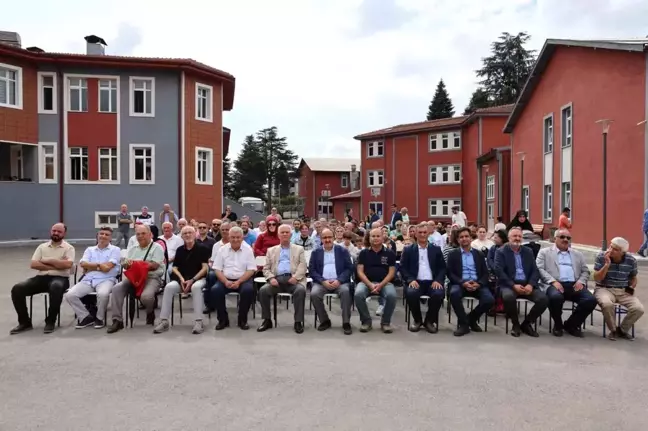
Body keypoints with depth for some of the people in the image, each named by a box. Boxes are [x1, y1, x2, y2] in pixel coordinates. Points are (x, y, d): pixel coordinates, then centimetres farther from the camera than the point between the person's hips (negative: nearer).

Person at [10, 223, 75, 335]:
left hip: (60, 278, -5)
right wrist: (55, 266, -8)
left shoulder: (69, 248, 3)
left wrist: (47, 260, -6)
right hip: (41, 277, 5)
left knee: (56, 287, -40)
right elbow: (33, 264, 1)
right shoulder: (42, 247, 14)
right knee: (17, 289, -18)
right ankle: (25, 322, -5)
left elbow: (68, 264, -15)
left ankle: (50, 322, -23)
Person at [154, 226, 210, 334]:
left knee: (196, 287, -38)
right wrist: (181, 279, -10)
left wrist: (192, 280, -16)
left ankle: (198, 322, -36)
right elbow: (174, 268, 9)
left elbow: (205, 267, -7)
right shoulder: (179, 250, 11)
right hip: (182, 279, 4)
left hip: (198, 278, -4)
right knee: (169, 287, -26)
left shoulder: (202, 249, -1)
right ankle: (164, 321, -22)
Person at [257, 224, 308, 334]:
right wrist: (271, 278, -7)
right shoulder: (271, 250, 22)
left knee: (301, 290, -33)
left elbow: (303, 266, 4)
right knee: (263, 290, -26)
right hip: (277, 279, 2)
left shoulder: (299, 249, 17)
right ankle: (267, 320, -10)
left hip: (292, 279, -2)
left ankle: (298, 321, -21)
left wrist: (296, 277, -15)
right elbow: (266, 269, 15)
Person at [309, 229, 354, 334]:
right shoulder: (316, 252, 12)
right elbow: (311, 270, 4)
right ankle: (325, 321, -7)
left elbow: (349, 268, 2)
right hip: (322, 282, 1)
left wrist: (339, 280, -15)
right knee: (314, 294, -28)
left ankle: (346, 322, -19)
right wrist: (323, 281, -12)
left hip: (339, 281, -1)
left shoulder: (342, 250, 9)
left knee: (345, 291, -32)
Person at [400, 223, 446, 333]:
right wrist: (411, 280, -13)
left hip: (432, 282, 1)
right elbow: (403, 268, 4)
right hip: (416, 282, -1)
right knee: (411, 293, -33)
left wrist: (438, 280, -10)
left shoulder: (436, 250, 15)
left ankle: (430, 320, -4)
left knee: (439, 294, -31)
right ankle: (417, 320, -4)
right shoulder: (408, 250, 11)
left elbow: (442, 268, 10)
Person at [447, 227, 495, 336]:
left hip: (477, 284, 2)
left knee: (490, 300, -26)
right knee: (454, 293, -36)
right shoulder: (453, 254, 10)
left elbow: (485, 273, 9)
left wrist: (478, 283, -13)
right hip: (460, 283, -2)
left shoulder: (479, 254, 16)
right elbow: (450, 273, 0)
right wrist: (463, 282, -18)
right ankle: (464, 324, -16)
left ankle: (471, 319, 3)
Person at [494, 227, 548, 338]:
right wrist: (513, 285, -20)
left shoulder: (528, 251, 16)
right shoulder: (501, 252, 2)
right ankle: (515, 324, -9)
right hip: (509, 285, -4)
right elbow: (499, 272, -9)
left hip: (527, 285, 4)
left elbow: (535, 270, 8)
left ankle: (527, 323, 1)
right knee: (508, 297, -36)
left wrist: (530, 285, -12)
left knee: (544, 298, -21)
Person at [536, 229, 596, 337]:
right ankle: (558, 324, -7)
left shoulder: (578, 254, 26)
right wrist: (553, 281, -16)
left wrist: (581, 281, -2)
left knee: (591, 300, -23)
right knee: (555, 297, -37)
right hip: (555, 284, -4)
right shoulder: (544, 252, 12)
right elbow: (539, 269, -1)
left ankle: (571, 324, 0)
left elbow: (586, 271, 20)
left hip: (574, 285, 4)